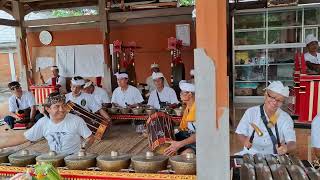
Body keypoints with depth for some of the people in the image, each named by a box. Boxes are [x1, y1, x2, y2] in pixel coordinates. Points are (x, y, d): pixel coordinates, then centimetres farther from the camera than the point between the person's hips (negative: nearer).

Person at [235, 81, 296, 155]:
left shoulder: (286, 119, -4)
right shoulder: (251, 112, -3)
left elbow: (292, 144, -13)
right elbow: (240, 133, 4)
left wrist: (286, 148, -36)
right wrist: (245, 141, -19)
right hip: (250, 155, -4)